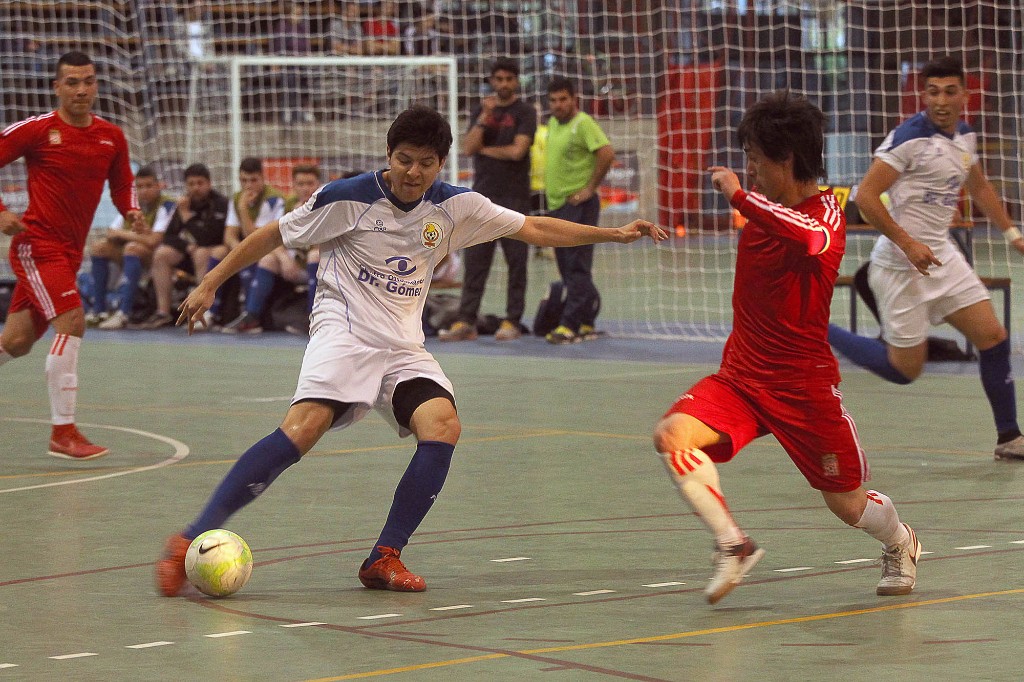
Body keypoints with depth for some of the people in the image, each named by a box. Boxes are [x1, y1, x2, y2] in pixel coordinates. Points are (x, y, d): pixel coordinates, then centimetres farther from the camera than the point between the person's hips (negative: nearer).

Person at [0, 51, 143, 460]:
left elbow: (122, 185, 20)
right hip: (37, 243, -6)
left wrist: (131, 212, -2)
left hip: (69, 252, 6)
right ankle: (63, 433, -16)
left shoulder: (111, 137, 6)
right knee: (71, 321, -20)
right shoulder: (37, 130, -9)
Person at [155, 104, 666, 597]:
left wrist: (614, 233, 10)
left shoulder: (453, 206, 5)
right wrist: (210, 285, 2)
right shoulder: (348, 198, -7)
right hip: (344, 331, -5)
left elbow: (534, 228, 14)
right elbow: (274, 235, 3)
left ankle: (384, 560, -17)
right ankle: (191, 541, -28)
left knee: (443, 428, -23)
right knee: (302, 430, -29)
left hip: (404, 347, 5)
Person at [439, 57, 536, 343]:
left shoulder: (525, 113, 0)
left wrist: (485, 149, 0)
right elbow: (468, 148, 2)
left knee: (516, 262, -1)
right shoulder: (481, 111, 14)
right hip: (483, 196, 4)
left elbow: (517, 151, -12)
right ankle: (466, 321, 1)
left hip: (514, 198, -4)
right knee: (475, 261, 1)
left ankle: (512, 321, 3)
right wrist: (484, 118, -7)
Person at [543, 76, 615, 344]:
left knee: (577, 268, -9)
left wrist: (590, 187, -18)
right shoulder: (553, 123, 15)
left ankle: (570, 325, -11)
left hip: (578, 204, -9)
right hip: (556, 204, 9)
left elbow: (607, 153, -22)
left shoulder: (583, 123, -11)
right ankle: (586, 323, 16)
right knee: (568, 269, 10)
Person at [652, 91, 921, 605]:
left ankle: (900, 544, 43)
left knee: (849, 506, 7)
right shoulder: (762, 205, 6)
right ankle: (733, 546, -10)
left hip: (804, 385, -5)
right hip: (740, 375, 6)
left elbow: (814, 238, -42)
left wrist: (739, 196, -37)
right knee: (673, 434, -23)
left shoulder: (826, 211, -14)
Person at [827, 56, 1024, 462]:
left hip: (942, 256, 8)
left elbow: (979, 187, 27)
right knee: (905, 369, -2)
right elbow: (866, 196, -20)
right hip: (901, 265, -8)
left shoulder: (965, 137, 7)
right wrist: (908, 244, -24)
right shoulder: (910, 137, -18)